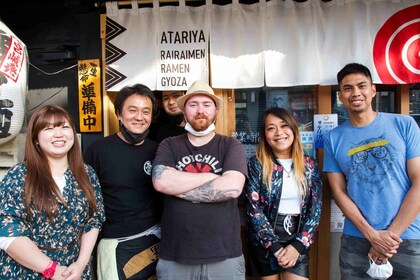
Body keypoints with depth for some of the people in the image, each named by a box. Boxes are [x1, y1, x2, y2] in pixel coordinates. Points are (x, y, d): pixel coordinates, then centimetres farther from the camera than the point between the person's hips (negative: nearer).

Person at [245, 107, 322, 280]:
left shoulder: (310, 166, 1)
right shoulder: (256, 164, -7)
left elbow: (315, 209, 0)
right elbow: (253, 209, -10)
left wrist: (298, 245, -9)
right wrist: (275, 247, -14)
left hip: (298, 240, 2)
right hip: (264, 242, -1)